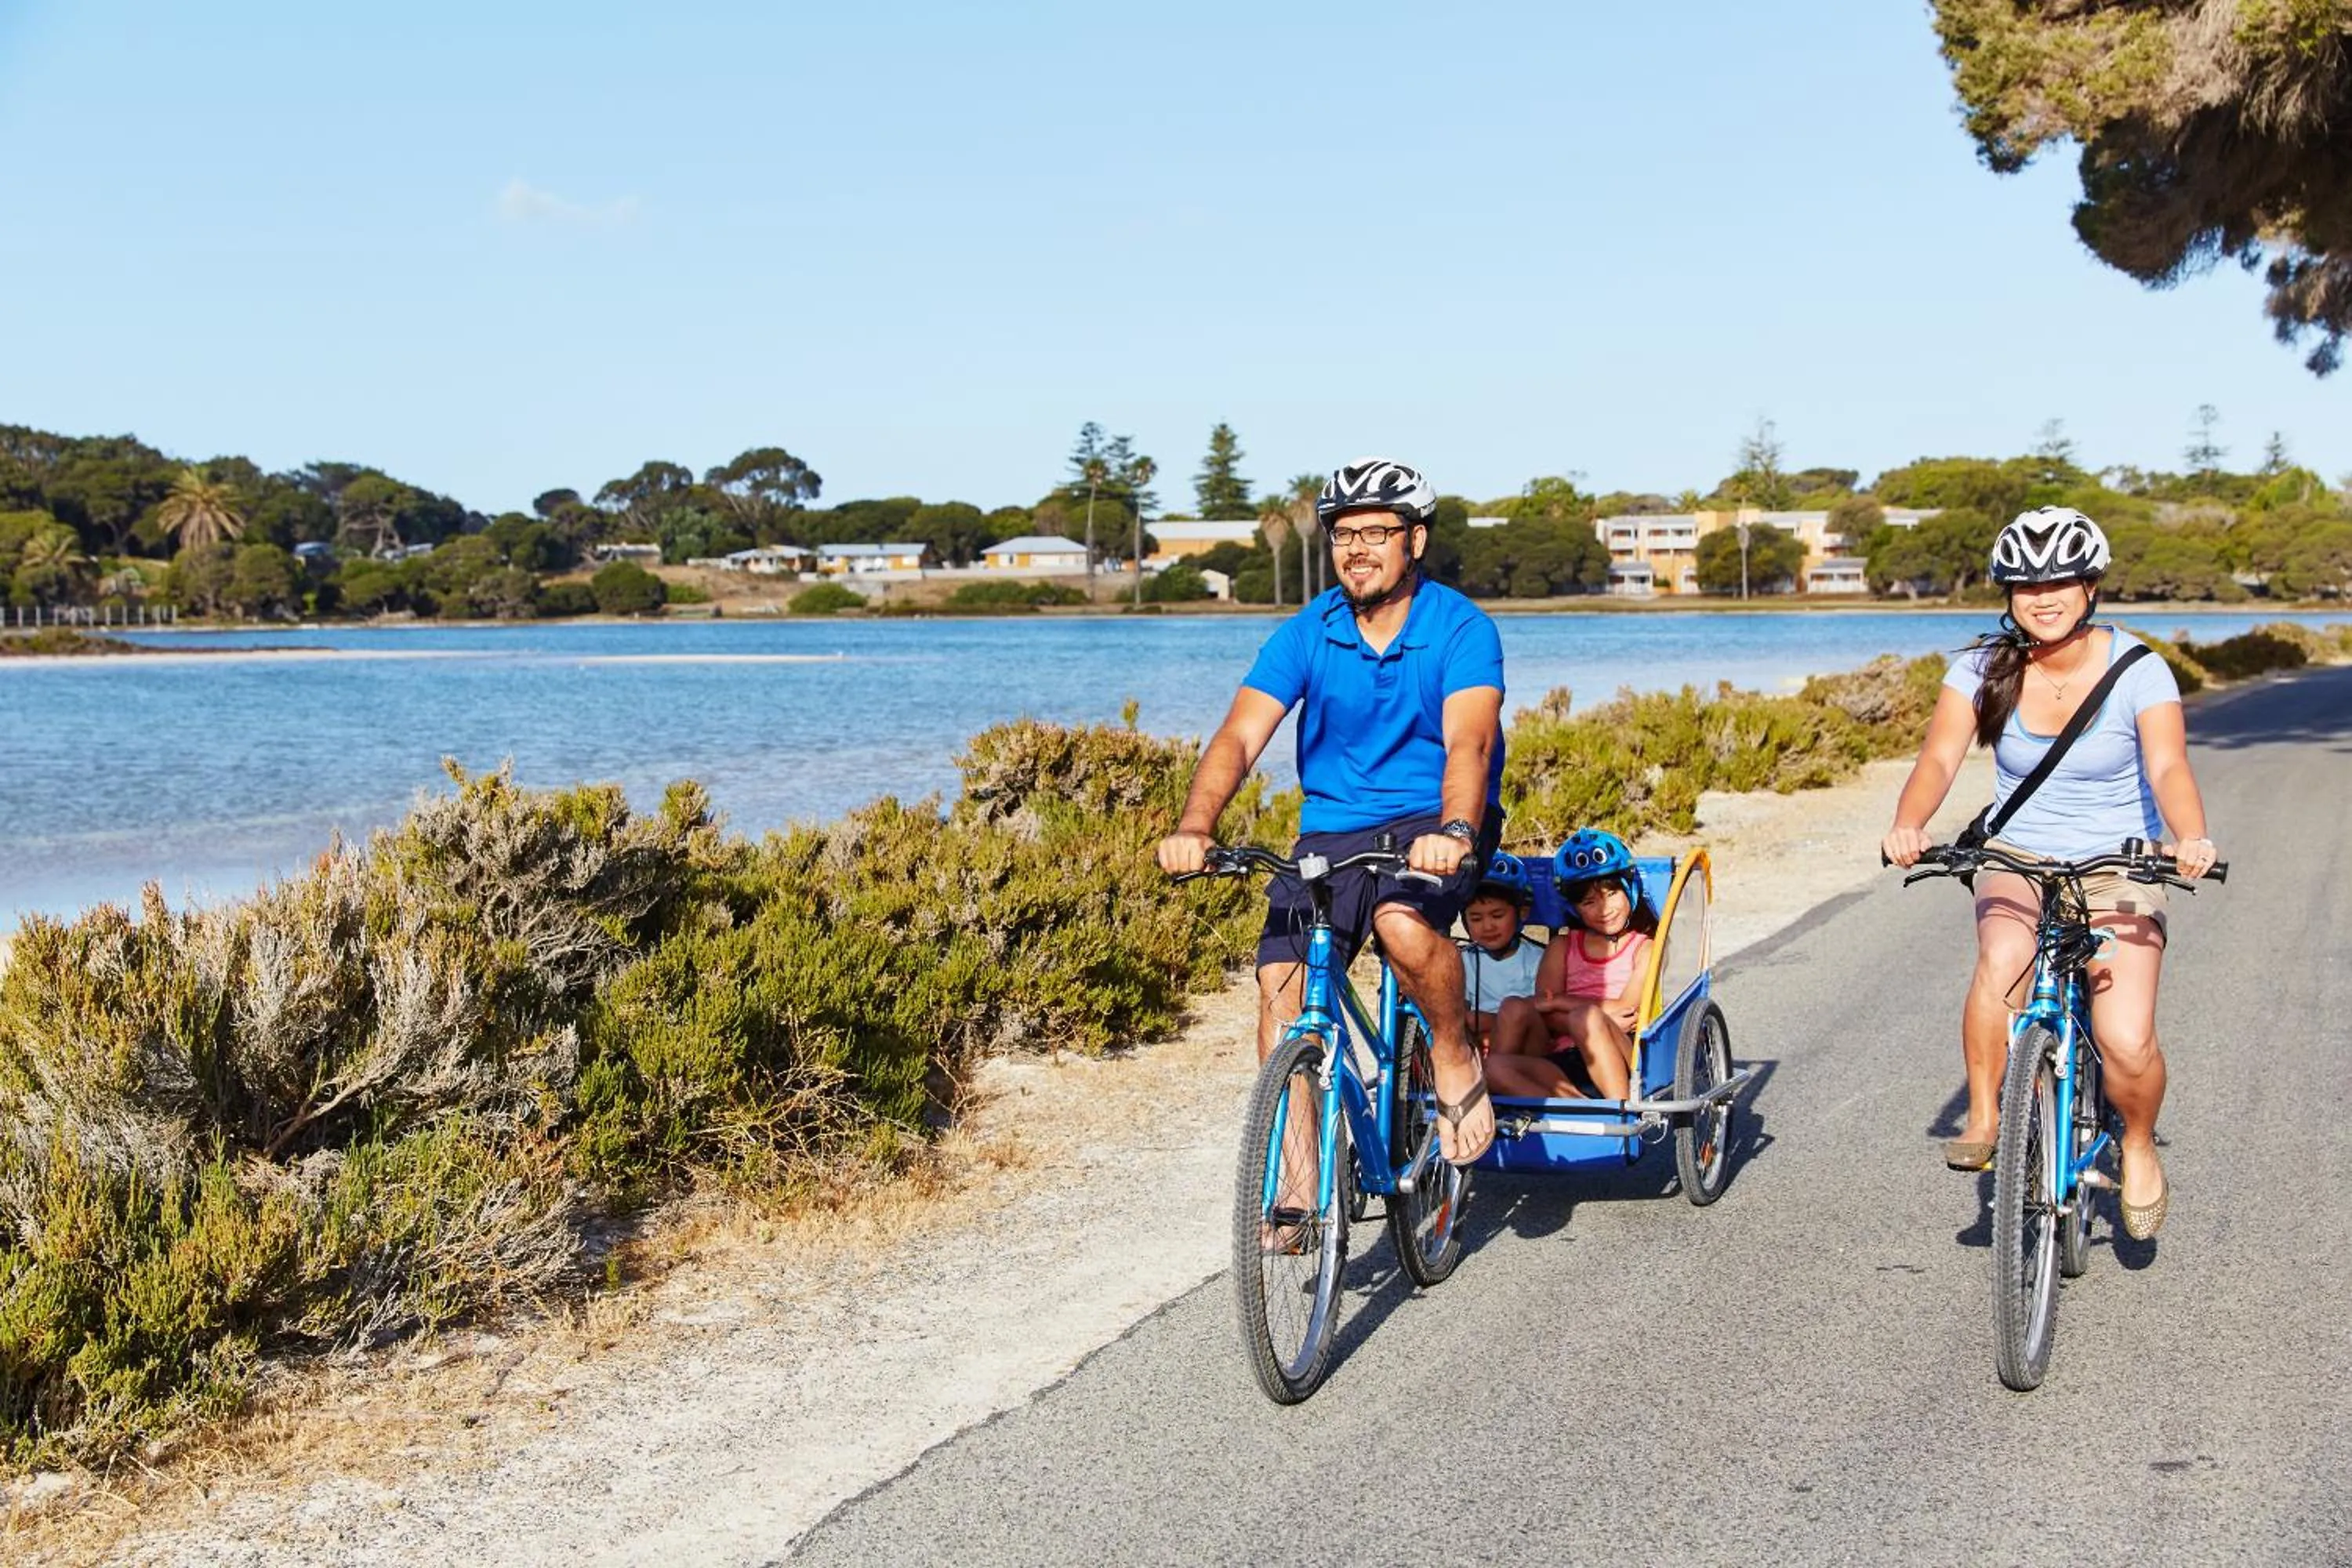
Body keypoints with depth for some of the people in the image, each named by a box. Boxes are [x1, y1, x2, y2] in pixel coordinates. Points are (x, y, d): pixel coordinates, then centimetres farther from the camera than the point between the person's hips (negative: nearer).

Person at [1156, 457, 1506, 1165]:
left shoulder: (1461, 629, -10)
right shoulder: (1306, 634, -2)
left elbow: (1468, 742, -25)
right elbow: (1239, 737, -12)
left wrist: (1455, 830, -46)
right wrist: (1194, 827, -30)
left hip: (1432, 823, -3)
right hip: (1332, 831, 3)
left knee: (1404, 921, -35)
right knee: (1281, 985, -14)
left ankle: (1456, 1061, -6)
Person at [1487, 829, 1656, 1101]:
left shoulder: (1645, 946, 11)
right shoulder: (1562, 948, 21)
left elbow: (1625, 1008, -4)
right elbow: (1545, 1016, 6)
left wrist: (1559, 1003, -3)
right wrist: (1601, 1025, -13)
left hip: (1619, 1062, -4)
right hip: (1565, 1063, 4)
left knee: (1587, 1019, -36)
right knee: (1494, 1065, -26)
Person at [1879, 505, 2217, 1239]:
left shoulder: (2138, 671, -11)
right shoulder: (1984, 668, -6)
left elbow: (2168, 768, -24)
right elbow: (1939, 759, -16)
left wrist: (2191, 838, -45)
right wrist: (1908, 825, -37)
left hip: (2118, 868, -1)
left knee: (2128, 1045, -18)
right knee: (2004, 959, -34)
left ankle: (2139, 1148, 16)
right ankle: (1983, 1118, -13)